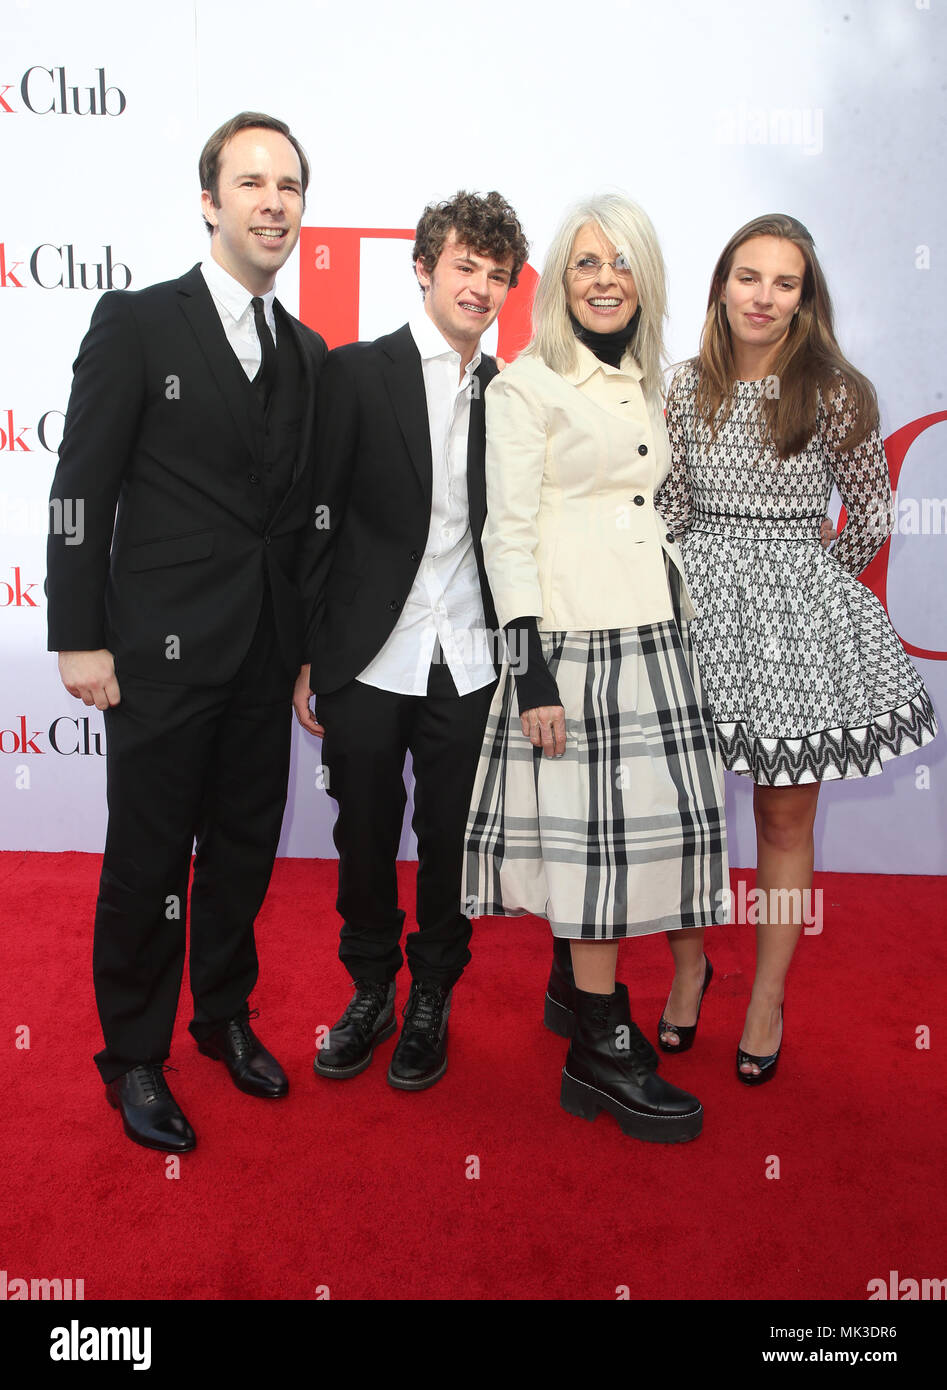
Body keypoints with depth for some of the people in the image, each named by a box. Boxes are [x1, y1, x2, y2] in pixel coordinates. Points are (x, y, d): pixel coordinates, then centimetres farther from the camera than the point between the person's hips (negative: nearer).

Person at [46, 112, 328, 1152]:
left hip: (267, 655, 5)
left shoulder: (309, 354, 11)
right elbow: (82, 490, -7)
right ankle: (134, 1055, 27)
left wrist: (307, 642, 10)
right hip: (163, 648, -5)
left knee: (244, 849, 16)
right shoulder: (136, 323, -4)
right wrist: (79, 637, -11)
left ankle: (225, 1015, 37)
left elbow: (304, 507, 12)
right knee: (147, 861, 6)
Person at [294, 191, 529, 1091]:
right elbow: (317, 523, -4)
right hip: (368, 661, -2)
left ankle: (431, 1001, 32)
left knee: (450, 844, 11)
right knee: (365, 840, 11)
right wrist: (307, 656, -6)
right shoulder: (357, 372, -2)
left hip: (467, 666, 2)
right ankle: (370, 992, 33)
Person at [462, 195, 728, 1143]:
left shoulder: (646, 386, 17)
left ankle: (572, 982, 30)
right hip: (572, 633, -7)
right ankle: (601, 1048, 7)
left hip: (652, 631, 7)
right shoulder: (526, 385, -3)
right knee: (590, 825, -4)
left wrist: (679, 626, 18)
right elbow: (508, 532, -9)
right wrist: (530, 667, -16)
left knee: (640, 813, 10)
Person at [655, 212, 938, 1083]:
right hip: (697, 604, 3)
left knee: (786, 820, 8)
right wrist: (702, 578, 5)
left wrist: (814, 582, 5)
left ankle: (768, 997, 26)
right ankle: (687, 967, 31)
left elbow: (872, 515, 3)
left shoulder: (836, 393, -4)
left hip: (801, 617, -2)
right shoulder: (689, 389, 5)